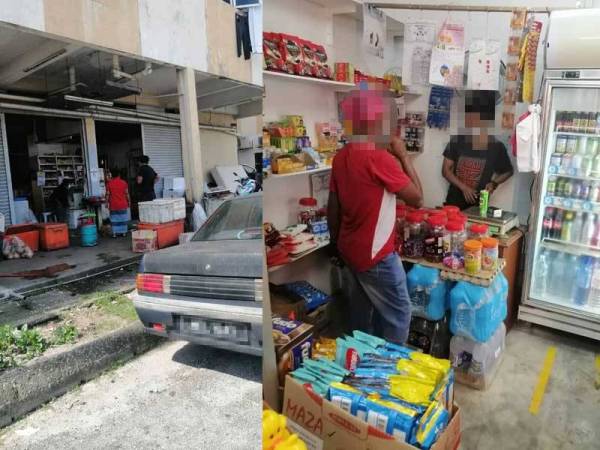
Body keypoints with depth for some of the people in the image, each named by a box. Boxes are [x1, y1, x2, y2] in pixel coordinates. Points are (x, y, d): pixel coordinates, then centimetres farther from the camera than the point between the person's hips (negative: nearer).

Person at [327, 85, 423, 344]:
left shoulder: (341, 157, 2)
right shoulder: (380, 158, -21)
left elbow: (333, 208, 7)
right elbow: (417, 198, -13)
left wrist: (337, 244, 18)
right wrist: (404, 156, -5)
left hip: (349, 251, 8)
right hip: (376, 255, -8)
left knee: (360, 314, 21)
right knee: (397, 315, 10)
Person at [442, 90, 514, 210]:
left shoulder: (497, 147, -6)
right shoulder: (456, 141, -5)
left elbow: (508, 171, 10)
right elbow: (446, 170, -4)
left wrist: (494, 183, -8)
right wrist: (464, 187, -15)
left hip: (477, 205, -1)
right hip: (453, 201, 1)